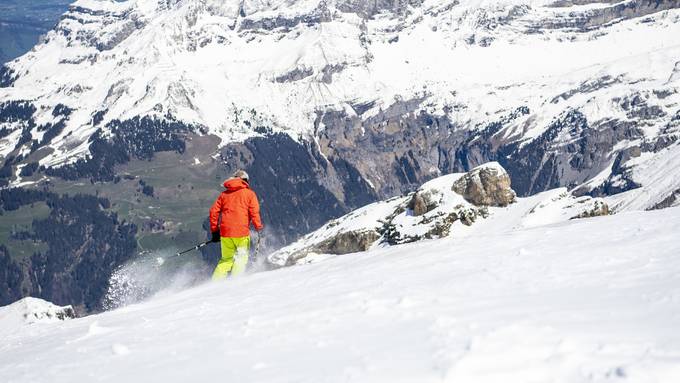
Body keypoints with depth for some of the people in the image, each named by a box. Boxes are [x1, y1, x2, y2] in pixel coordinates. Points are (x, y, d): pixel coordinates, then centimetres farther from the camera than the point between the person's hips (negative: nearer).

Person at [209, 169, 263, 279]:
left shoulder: (224, 194, 16)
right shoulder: (249, 193, 4)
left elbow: (214, 211, 11)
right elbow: (254, 212, -8)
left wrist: (214, 230, 16)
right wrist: (259, 227, -1)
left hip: (225, 233, 4)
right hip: (242, 232, -4)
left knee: (226, 259, 17)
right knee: (242, 258, 7)